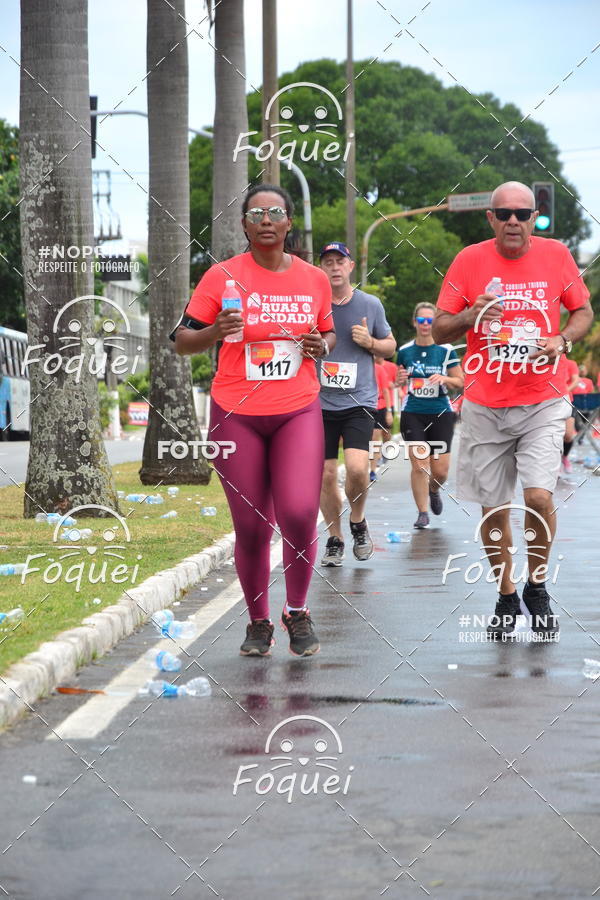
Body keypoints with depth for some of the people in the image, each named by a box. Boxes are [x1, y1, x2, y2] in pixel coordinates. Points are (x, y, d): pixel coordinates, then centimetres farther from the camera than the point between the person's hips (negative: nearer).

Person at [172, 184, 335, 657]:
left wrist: (322, 345, -2)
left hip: (298, 412, 1)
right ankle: (259, 622, 23)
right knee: (251, 527, 2)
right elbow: (183, 341, 1)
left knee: (299, 514, -16)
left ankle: (297, 610, 8)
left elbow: (327, 335, 21)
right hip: (237, 416, -1)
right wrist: (217, 331, -19)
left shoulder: (314, 279, 6)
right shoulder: (222, 276, -2)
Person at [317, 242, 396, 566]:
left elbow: (390, 345, 15)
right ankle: (334, 539, 20)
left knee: (357, 468, -19)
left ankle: (358, 522, 9)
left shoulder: (370, 305, 4)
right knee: (325, 476, 2)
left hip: (359, 402, -1)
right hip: (321, 403, 1)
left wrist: (370, 342, -6)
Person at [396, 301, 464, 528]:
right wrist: (400, 380, -5)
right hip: (412, 414, 0)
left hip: (441, 414, 0)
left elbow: (461, 382, 4)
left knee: (440, 470, 0)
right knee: (418, 465, -11)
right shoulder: (404, 351, 4)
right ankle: (422, 512, 2)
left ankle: (433, 491, 36)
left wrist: (444, 378, -15)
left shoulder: (446, 350, -1)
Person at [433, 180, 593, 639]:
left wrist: (562, 340, -9)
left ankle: (537, 587, 8)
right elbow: (440, 329, 2)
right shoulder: (469, 260, -1)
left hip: (542, 402, -1)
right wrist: (471, 317, -18)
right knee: (494, 510, 5)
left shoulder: (555, 255, 0)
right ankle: (506, 598, 25)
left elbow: (584, 312, 11)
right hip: (485, 406, 1)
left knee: (539, 496, -16)